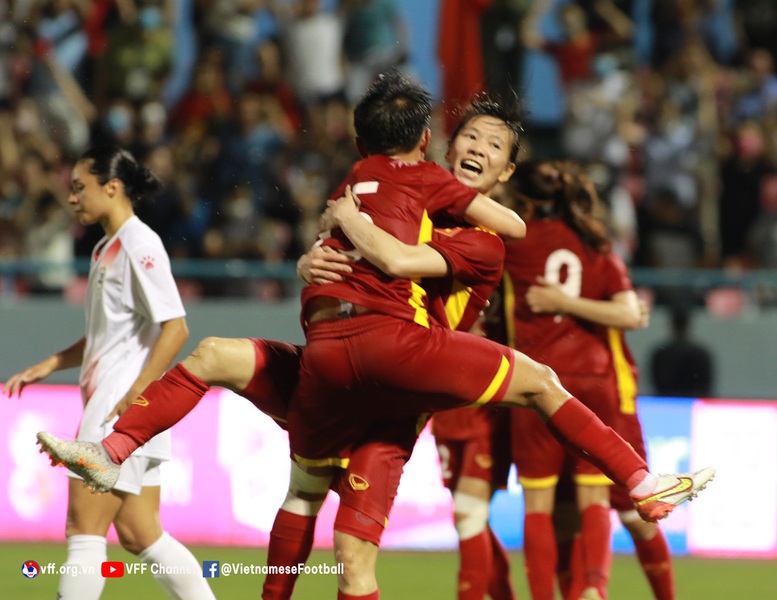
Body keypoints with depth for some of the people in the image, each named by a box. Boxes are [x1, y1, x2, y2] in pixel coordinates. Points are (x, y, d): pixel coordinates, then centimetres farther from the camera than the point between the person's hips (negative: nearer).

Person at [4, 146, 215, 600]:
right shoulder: (106, 249, 17)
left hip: (127, 410, -9)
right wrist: (48, 366, 16)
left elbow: (174, 328, -18)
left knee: (85, 527, -8)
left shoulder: (139, 245, -12)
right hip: (106, 404, 9)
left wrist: (133, 399, -22)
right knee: (138, 533, 7)